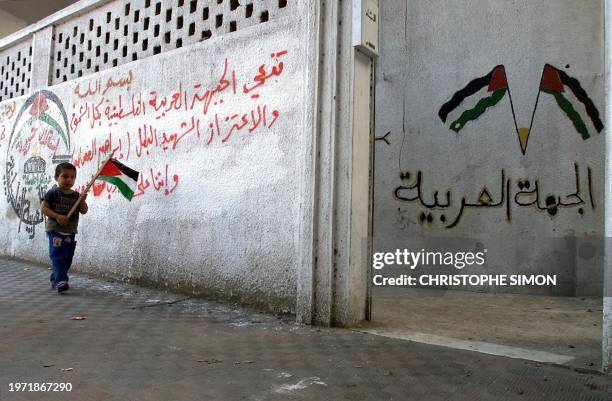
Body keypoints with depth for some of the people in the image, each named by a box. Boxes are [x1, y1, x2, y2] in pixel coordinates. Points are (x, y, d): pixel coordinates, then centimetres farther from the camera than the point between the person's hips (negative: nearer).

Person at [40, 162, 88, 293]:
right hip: (55, 230, -5)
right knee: (57, 256, -13)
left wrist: (82, 201, -16)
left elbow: (84, 211, 3)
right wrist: (57, 216, -21)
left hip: (70, 232, 5)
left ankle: (54, 279, 26)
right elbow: (43, 208, -9)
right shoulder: (53, 193, -6)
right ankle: (60, 281, -17)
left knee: (67, 258, 10)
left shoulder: (76, 195, 6)